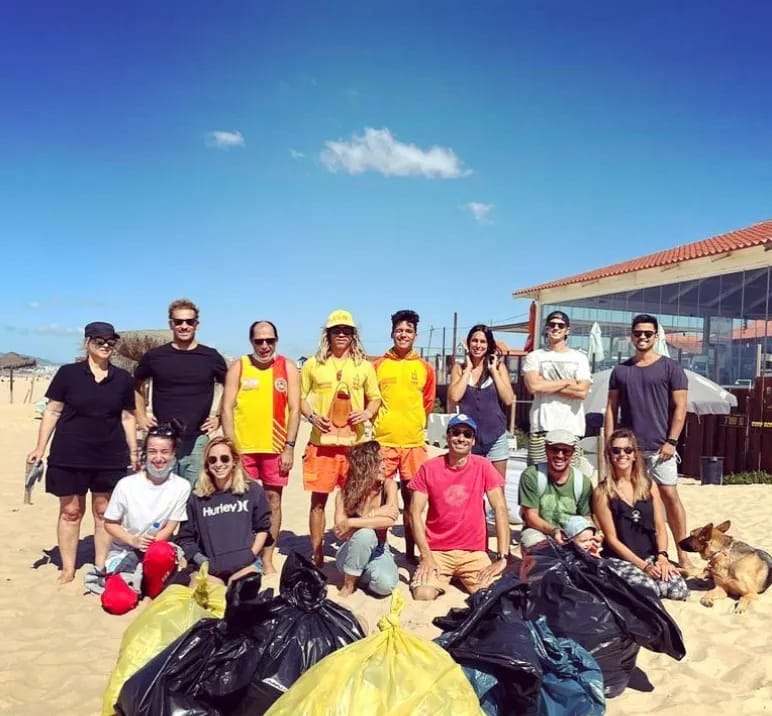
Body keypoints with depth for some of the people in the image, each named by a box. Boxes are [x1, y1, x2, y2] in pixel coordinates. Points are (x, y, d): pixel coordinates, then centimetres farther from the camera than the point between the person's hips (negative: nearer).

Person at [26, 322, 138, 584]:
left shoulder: (123, 379, 4)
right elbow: (52, 411, 1)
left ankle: (101, 569, 19)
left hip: (110, 457, 2)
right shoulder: (68, 373, -2)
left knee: (104, 512, 8)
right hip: (70, 455, -1)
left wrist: (134, 451, 5)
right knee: (70, 511, 7)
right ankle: (68, 570, 18)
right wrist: (40, 448, -4)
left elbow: (127, 417, 8)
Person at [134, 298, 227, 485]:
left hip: (197, 441, 0)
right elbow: (136, 385, 18)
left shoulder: (211, 357, 3)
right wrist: (141, 416, 9)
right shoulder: (154, 356, 3)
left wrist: (219, 417, 6)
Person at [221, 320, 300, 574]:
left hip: (275, 447, 0)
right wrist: (231, 447, -8)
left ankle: (267, 559, 18)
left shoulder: (288, 368, 2)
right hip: (243, 446, 0)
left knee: (273, 500, 7)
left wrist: (289, 447, -7)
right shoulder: (238, 367, 2)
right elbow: (227, 408, -1)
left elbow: (294, 409, 0)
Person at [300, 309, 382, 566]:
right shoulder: (313, 364, 4)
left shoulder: (364, 366, 7)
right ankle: (316, 554, 17)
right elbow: (300, 397, 9)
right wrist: (311, 416, -9)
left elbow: (375, 398, 14)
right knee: (318, 499, 5)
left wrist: (367, 413, -7)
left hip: (354, 444, 1)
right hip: (321, 443, -1)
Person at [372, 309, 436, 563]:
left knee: (412, 497, 8)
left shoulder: (425, 368, 6)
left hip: (414, 442, 1)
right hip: (382, 441, -1)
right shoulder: (378, 365, 2)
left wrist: (413, 425, 10)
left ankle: (410, 551, 20)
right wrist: (377, 422, 5)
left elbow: (428, 403, 14)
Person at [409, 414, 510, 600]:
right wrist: (426, 555, -13)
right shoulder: (429, 468, -5)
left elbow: (500, 509, -8)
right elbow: (415, 512, -5)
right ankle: (443, 577, 6)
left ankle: (461, 576, 8)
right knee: (423, 595, -25)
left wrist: (502, 557, -15)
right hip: (436, 551, -1)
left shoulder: (483, 467, -5)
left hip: (474, 552, 1)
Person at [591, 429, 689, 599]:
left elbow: (660, 527, 6)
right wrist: (643, 566, -15)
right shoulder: (602, 492, -7)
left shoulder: (649, 485, 8)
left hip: (652, 555, 4)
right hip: (621, 560, -4)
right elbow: (611, 538, -8)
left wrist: (662, 557, -11)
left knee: (679, 590, -21)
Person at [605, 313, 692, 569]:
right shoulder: (620, 370, 9)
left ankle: (682, 552, 5)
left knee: (669, 495, -4)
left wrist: (671, 441, -11)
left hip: (659, 447, -3)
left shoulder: (670, 368, 0)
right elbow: (611, 408, 8)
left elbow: (680, 407, -3)